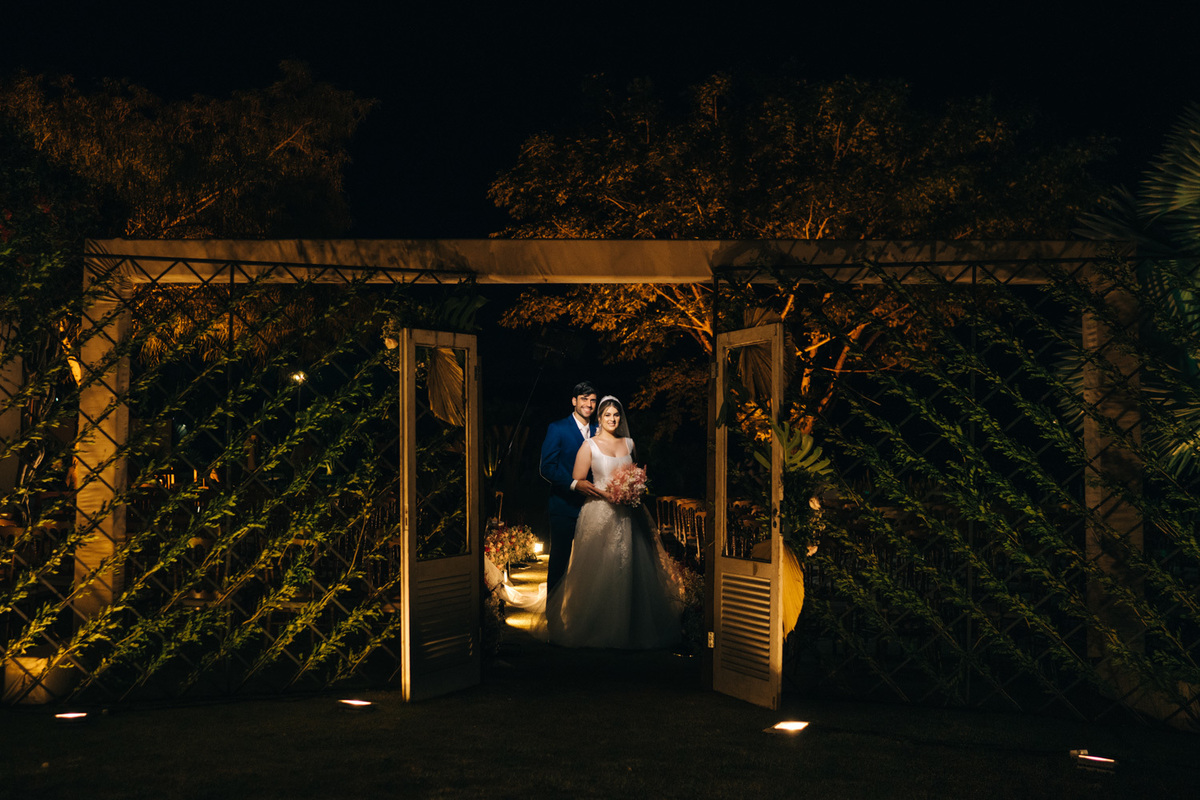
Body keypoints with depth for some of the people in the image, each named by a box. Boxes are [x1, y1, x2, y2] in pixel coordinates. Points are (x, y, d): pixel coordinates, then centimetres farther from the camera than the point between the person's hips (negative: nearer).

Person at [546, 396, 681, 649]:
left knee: (629, 569, 3)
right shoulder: (589, 446, -2)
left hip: (627, 513, 4)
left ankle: (630, 627, 14)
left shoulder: (628, 443, 11)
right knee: (599, 572, -3)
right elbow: (577, 482, -4)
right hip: (600, 513, -4)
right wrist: (604, 493, -14)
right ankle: (596, 630, 8)